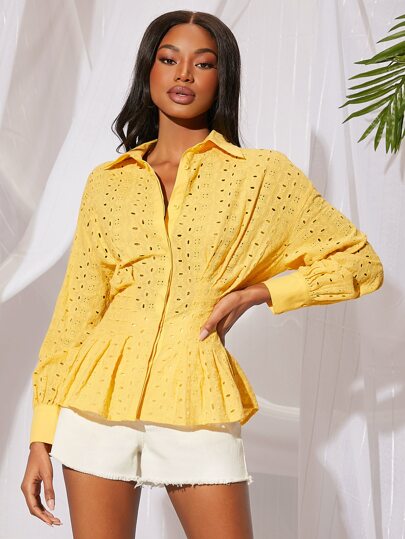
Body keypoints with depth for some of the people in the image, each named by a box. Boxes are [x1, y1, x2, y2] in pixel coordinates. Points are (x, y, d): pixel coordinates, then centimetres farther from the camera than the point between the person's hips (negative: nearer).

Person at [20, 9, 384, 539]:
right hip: (101, 397, 2)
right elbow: (76, 309, 8)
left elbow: (360, 262, 9)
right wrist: (42, 435, 4)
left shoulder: (264, 174, 3)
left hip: (197, 404, -1)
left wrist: (258, 292, -3)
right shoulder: (107, 182, 8)